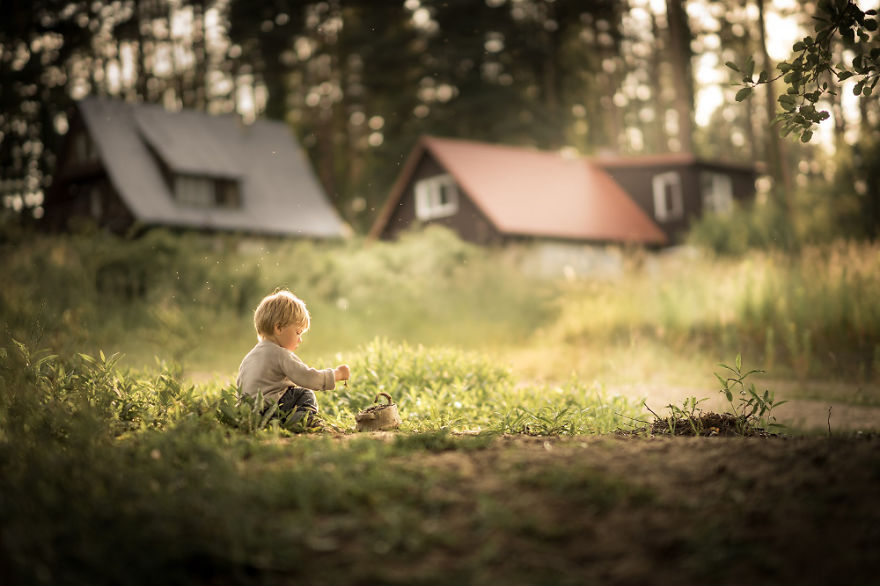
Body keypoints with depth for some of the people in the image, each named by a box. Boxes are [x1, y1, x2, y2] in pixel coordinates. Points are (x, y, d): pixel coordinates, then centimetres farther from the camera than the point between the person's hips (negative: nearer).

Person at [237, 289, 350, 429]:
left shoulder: (249, 356, 19)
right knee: (306, 395, 6)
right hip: (269, 406, -8)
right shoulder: (281, 355, -10)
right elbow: (308, 378, -16)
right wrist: (337, 374, -5)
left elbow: (240, 385, 26)